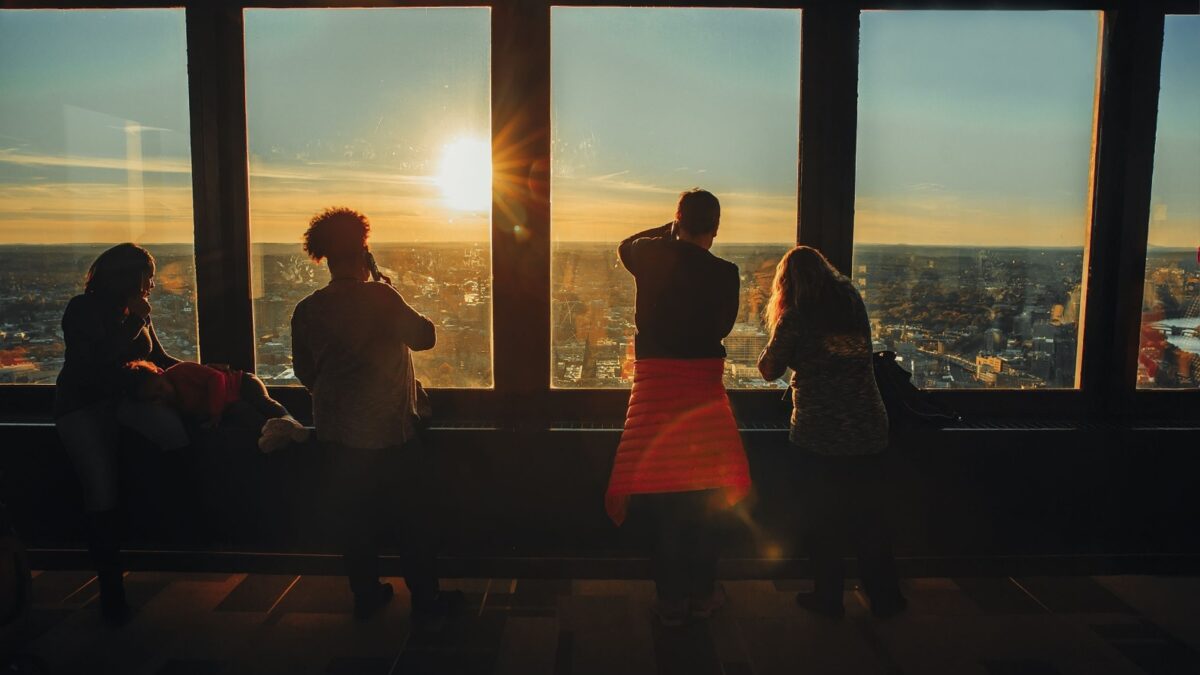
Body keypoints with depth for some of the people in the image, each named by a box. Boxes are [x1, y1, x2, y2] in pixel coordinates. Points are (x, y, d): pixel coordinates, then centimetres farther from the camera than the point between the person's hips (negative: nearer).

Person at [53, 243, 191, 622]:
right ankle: (110, 584, 2)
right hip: (81, 407, -4)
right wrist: (134, 321, -19)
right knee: (101, 493, -10)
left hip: (121, 398, 4)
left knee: (176, 434, -30)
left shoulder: (136, 312, 7)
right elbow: (99, 360, -21)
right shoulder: (82, 310, -7)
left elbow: (159, 357, 16)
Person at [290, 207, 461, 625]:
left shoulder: (306, 311, -1)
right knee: (413, 520, 8)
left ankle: (366, 595, 30)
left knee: (355, 519, 17)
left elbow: (306, 374, 8)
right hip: (391, 433, -5)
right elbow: (424, 337, -7)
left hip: (337, 434, 5)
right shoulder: (378, 297, -17)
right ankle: (426, 604, 17)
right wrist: (398, 309, 7)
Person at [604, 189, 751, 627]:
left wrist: (672, 230, 21)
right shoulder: (724, 273, -8)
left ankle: (672, 601, 20)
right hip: (703, 389, -1)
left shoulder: (651, 256, -5)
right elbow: (723, 325, 6)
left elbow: (625, 246, 19)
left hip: (655, 386, 1)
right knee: (704, 501, 15)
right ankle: (703, 594, 28)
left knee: (664, 506, 10)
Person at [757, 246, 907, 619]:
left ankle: (828, 598, 21)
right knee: (869, 518, 16)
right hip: (868, 431, 4)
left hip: (818, 437, -4)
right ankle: (885, 598, 26)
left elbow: (769, 369, -3)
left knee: (823, 521, 10)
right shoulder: (853, 301, 5)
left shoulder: (796, 316, -9)